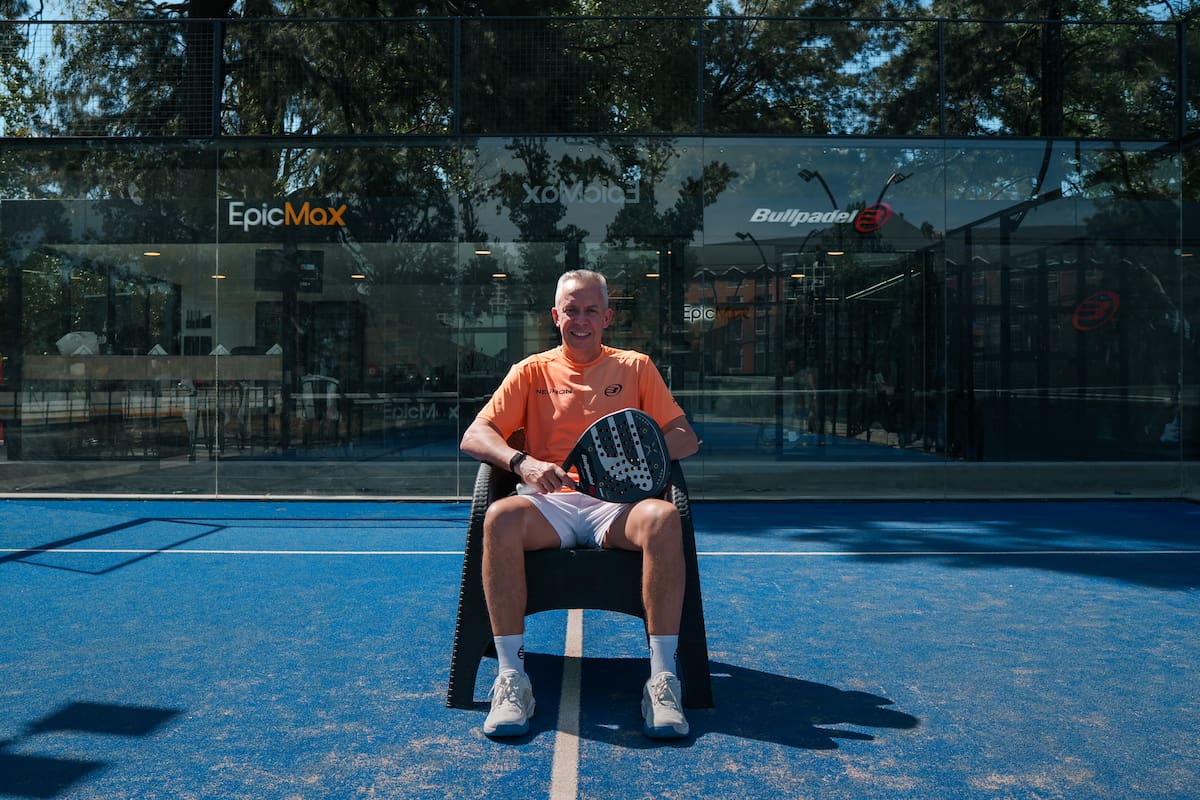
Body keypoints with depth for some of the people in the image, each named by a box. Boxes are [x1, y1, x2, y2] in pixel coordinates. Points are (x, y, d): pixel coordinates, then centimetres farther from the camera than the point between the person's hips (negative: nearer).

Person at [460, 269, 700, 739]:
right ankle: (511, 677, -30)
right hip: (549, 503, 0)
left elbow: (686, 439, 10)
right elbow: (474, 436, 6)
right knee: (500, 517, -34)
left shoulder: (636, 367, 18)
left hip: (616, 504, 0)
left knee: (664, 518, -35)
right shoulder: (532, 371, 17)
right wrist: (521, 462, -15)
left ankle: (662, 676, -31)